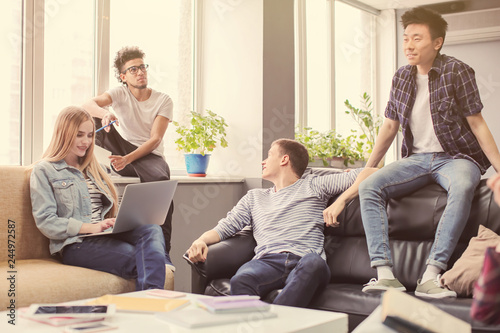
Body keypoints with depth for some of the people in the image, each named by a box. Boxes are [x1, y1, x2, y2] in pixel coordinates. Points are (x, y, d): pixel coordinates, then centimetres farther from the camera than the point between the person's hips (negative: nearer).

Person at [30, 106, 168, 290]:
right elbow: (45, 222, -5)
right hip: (75, 244, -6)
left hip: (106, 235, 6)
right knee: (138, 260, -34)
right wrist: (90, 227, -17)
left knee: (152, 230, -31)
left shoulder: (94, 168, 29)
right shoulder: (43, 171, 7)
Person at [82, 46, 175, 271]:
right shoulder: (120, 94, 2)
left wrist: (128, 159, -27)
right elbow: (88, 104, -17)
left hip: (150, 156, -1)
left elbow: (155, 140, -12)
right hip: (123, 152, 2)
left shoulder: (163, 101, -2)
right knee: (89, 117, -18)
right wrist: (104, 113, -42)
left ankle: (163, 252, -35)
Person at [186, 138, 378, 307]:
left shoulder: (313, 186, 23)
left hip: (303, 262, -2)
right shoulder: (254, 197, 35)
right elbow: (224, 228, 23)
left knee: (314, 262, -42)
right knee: (241, 281, -35)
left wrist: (340, 202, -1)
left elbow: (368, 174, 16)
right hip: (267, 261, 3)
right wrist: (201, 241, 1)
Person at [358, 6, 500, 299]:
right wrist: (367, 167, 16)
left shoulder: (457, 71, -6)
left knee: (462, 187, -39)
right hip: (417, 159, 4)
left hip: (456, 157, -4)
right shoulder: (402, 77, 8)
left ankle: (431, 275, -40)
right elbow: (390, 125, 16)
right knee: (369, 187, -21)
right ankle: (385, 273, -31)